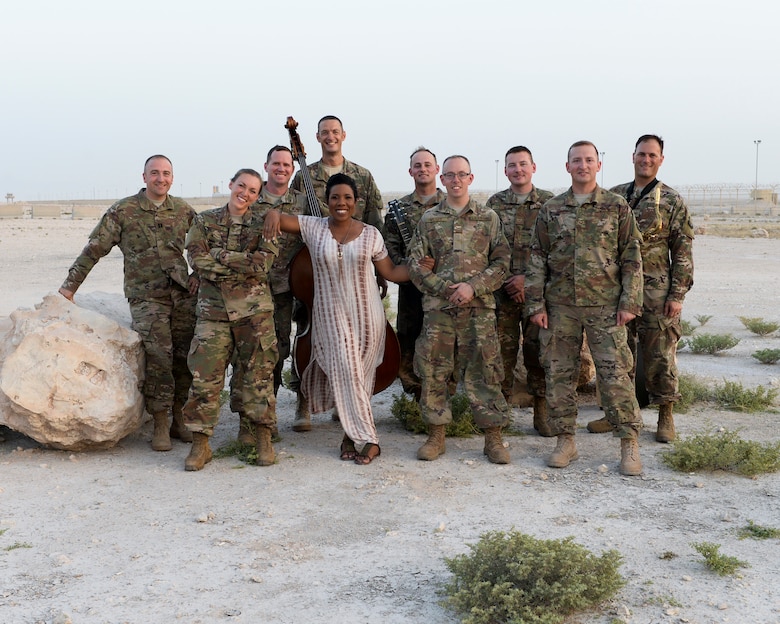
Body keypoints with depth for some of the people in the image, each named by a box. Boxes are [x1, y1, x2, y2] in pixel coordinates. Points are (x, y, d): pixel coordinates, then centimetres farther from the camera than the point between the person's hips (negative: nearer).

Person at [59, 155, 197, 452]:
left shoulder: (183, 210, 11)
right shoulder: (123, 211, 2)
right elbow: (95, 248, 2)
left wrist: (200, 274, 11)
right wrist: (70, 284, 0)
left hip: (183, 294, 3)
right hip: (146, 296, -3)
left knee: (186, 357, 0)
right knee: (158, 356, -15)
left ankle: (177, 418, 14)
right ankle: (161, 426, -5)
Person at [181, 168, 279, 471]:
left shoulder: (262, 223, 4)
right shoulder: (205, 220, 8)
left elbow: (264, 262, -10)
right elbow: (197, 258, -6)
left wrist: (221, 256, -11)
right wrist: (244, 265, -11)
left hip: (254, 309, -1)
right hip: (213, 309, 1)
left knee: (257, 375, 3)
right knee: (204, 375, -3)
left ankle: (263, 440, 15)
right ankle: (200, 444, 8)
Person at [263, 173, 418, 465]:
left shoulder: (370, 234, 5)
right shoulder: (313, 227, 3)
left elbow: (390, 272, 9)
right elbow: (277, 217, 3)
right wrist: (273, 214, -20)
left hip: (366, 315, 1)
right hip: (331, 315, -1)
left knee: (359, 374, 2)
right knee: (345, 372, -10)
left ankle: (352, 435, 17)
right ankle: (367, 440, -4)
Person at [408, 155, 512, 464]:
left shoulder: (489, 218, 7)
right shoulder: (429, 219, 9)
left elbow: (501, 262, 3)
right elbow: (415, 264, 5)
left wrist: (473, 287, -11)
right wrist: (445, 288, -9)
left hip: (479, 308, -1)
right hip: (437, 308, 1)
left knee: (483, 372, -1)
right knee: (433, 372, 3)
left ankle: (493, 439, 9)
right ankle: (436, 436, 16)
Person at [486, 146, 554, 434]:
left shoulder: (549, 203, 3)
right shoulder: (494, 204, 7)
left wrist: (528, 278, -10)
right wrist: (509, 282, -6)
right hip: (503, 289, 1)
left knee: (538, 348, 2)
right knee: (503, 348, 3)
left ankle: (541, 410, 13)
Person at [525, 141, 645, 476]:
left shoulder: (617, 207, 4)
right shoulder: (550, 210, 9)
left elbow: (632, 257, 2)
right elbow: (537, 259, 8)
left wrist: (629, 302, -5)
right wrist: (536, 304, 1)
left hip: (605, 305, -2)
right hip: (560, 306, 2)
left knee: (615, 373, -5)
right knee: (559, 373, 5)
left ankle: (629, 444, 5)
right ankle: (565, 441, 17)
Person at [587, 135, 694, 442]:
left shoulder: (672, 201, 0)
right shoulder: (613, 196, 9)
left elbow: (683, 252, -2)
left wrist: (677, 294, -8)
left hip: (656, 290, -3)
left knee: (660, 356, 2)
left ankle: (665, 417, 15)